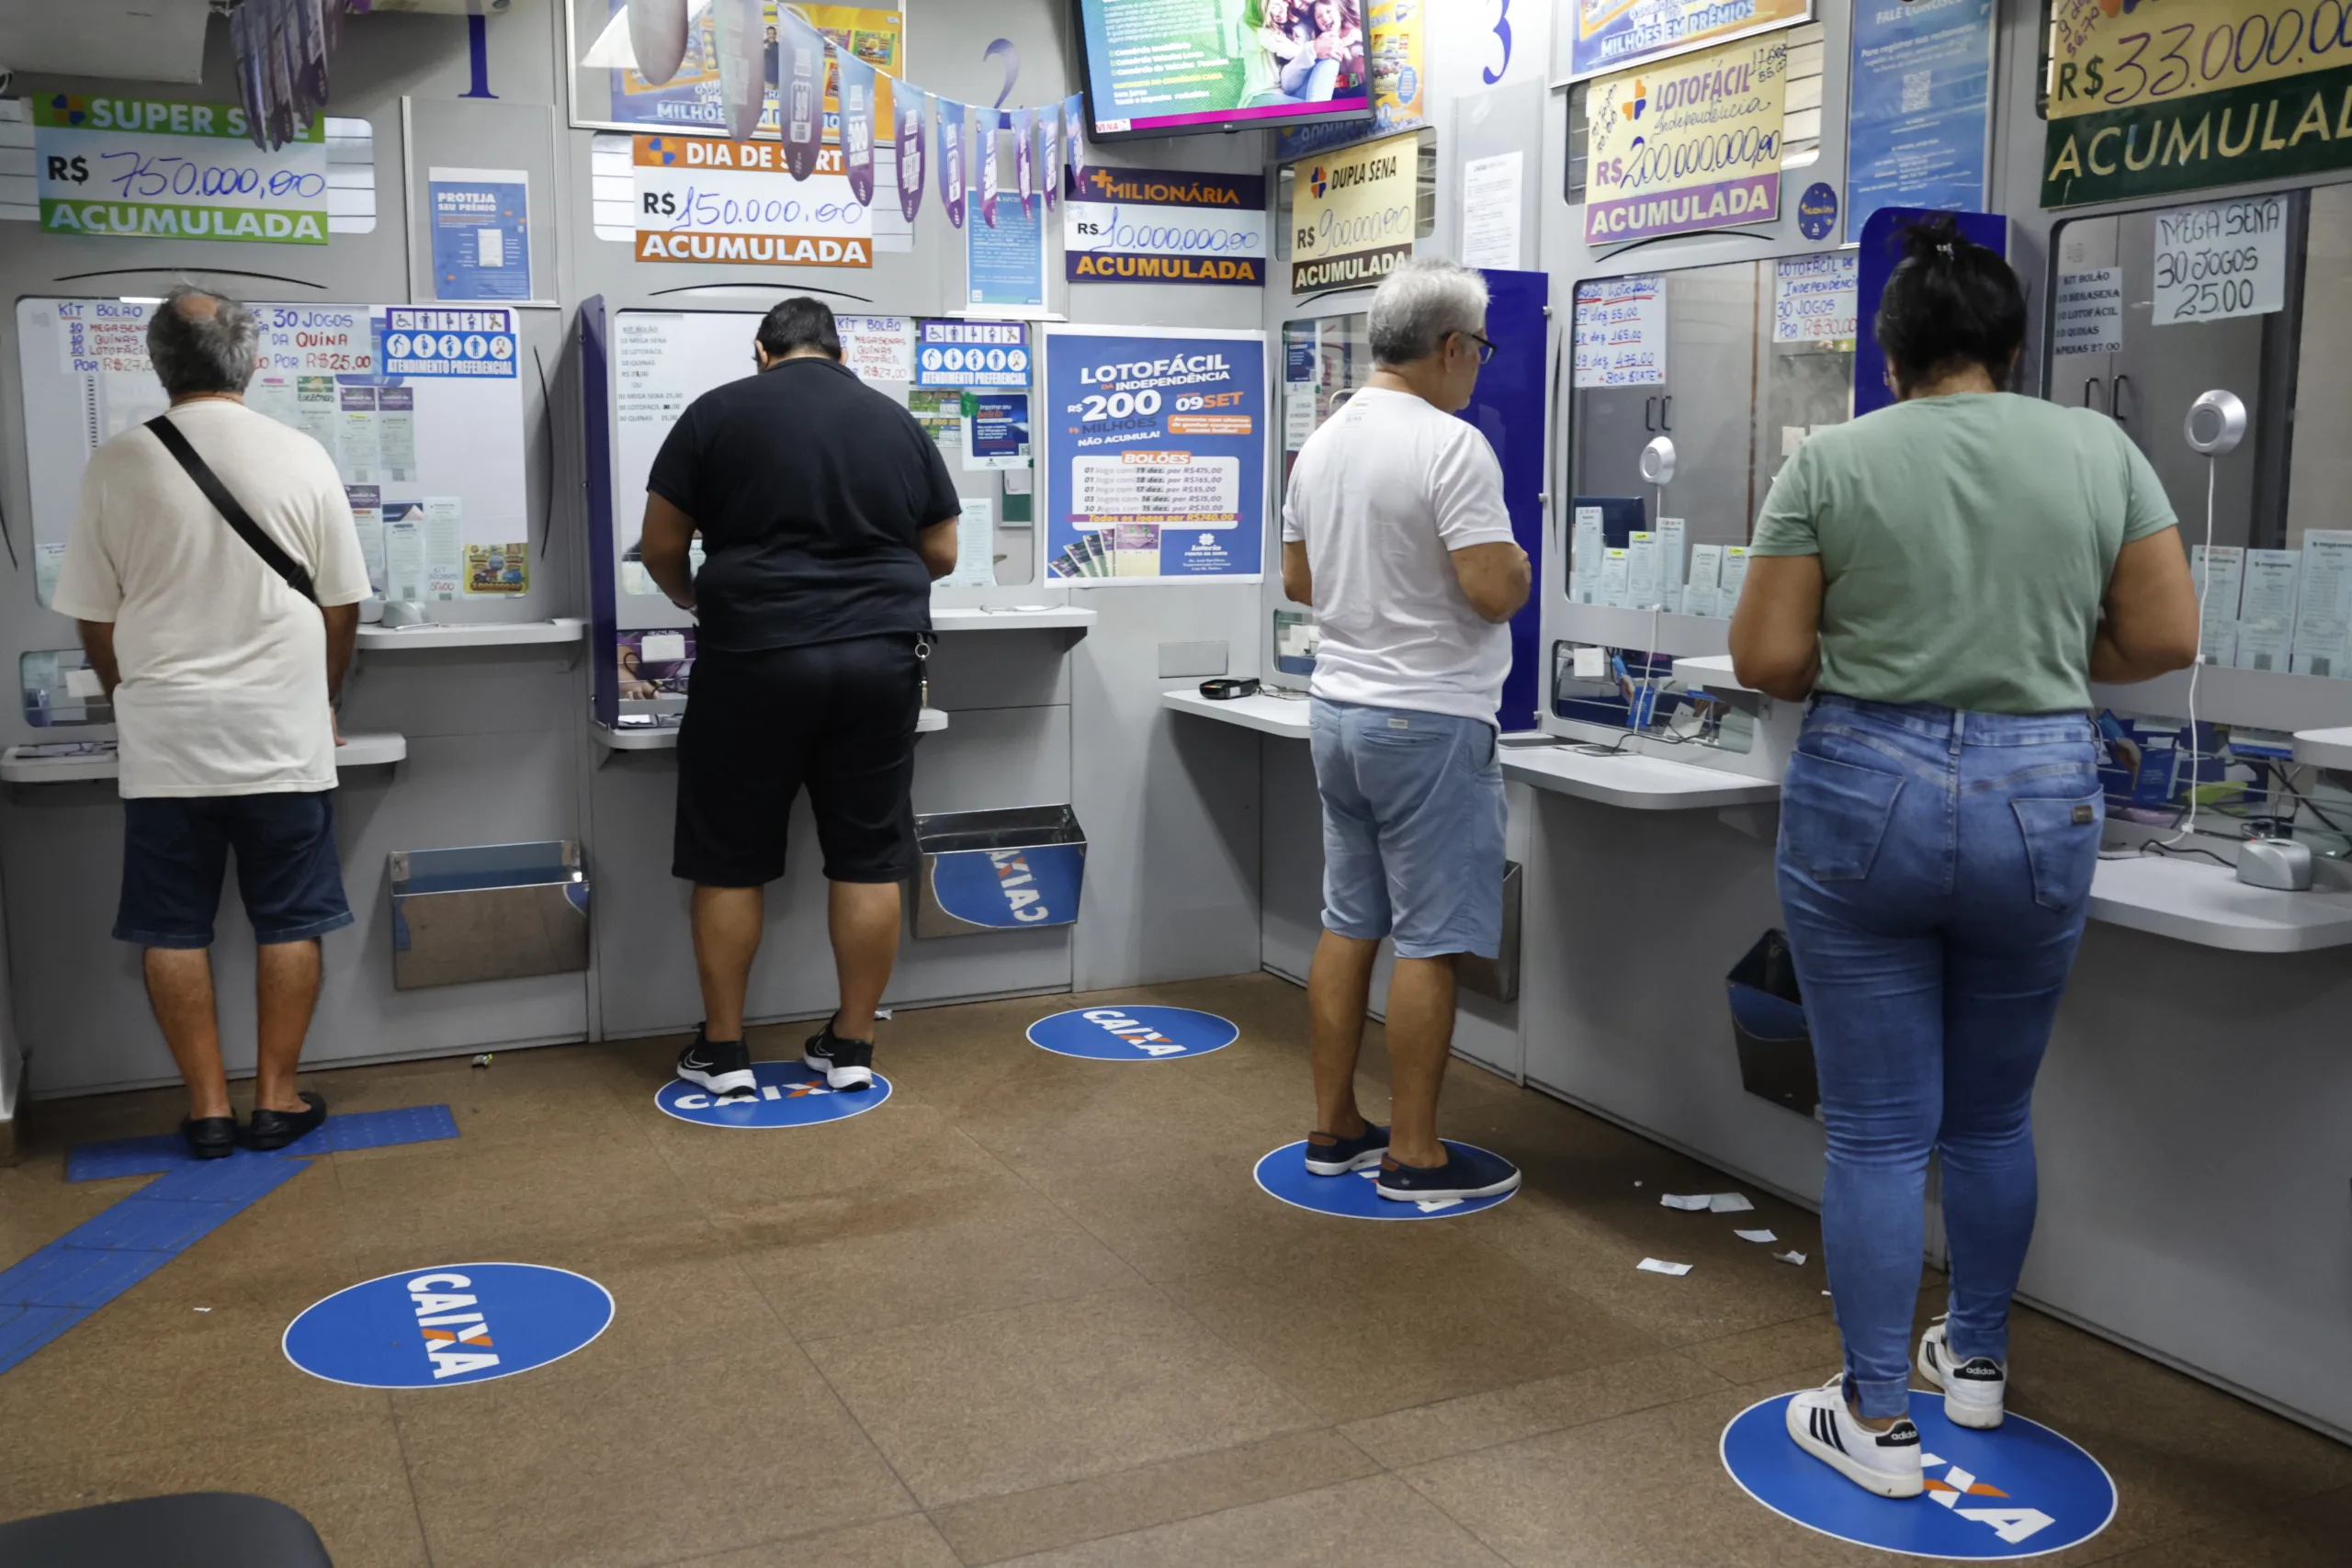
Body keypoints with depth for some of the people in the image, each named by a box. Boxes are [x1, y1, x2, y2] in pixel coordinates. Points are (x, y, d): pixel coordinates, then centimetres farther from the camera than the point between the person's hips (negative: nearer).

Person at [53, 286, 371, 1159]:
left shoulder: (117, 467, -3)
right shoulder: (301, 459, -4)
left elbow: (94, 623, 3)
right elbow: (342, 608, 2)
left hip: (164, 741, 1)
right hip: (282, 736, 0)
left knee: (173, 929, 10)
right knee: (288, 922, 9)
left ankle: (207, 1108, 15)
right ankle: (276, 1099, 14)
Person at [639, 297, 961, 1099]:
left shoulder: (718, 412, 2)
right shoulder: (899, 423, 10)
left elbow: (661, 545, 4)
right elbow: (941, 556, 15)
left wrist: (695, 600, 24)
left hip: (755, 658, -2)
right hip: (880, 657, 2)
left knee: (730, 860, 8)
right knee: (868, 858, 8)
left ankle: (722, 1050, 15)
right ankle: (851, 1047, 15)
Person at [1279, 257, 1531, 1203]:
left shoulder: (1323, 445, 9)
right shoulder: (1451, 446, -17)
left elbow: (1298, 580, 17)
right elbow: (1494, 592, -21)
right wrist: (1517, 560, -1)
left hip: (1340, 704, 8)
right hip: (1429, 719, -8)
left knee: (1349, 924, 14)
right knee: (1430, 942, -1)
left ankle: (1334, 1130, 22)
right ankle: (1414, 1157, 6)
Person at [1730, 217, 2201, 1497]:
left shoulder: (1832, 462, -5)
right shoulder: (2102, 450, 2)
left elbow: (1765, 658, -7)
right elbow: (2164, 640, 2)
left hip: (1862, 795, -2)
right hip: (2041, 805, 3)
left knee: (1878, 1129, 5)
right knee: (1994, 1115, 20)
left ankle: (1877, 1420, 14)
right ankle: (1978, 1361, 37)